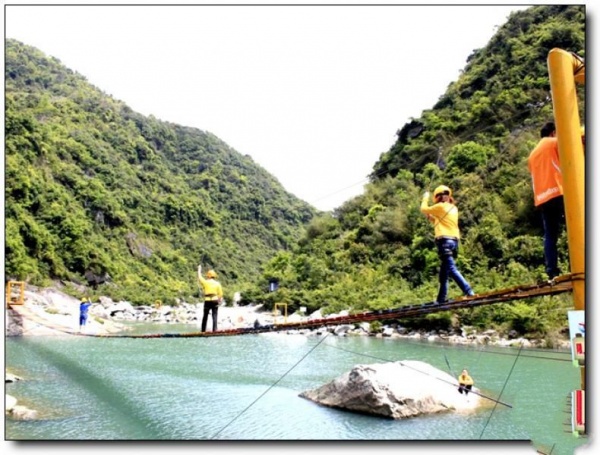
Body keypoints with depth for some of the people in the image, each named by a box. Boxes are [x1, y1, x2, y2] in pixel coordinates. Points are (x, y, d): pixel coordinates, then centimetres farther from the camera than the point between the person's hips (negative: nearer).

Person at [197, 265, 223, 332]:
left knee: (205, 316, 11)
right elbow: (220, 294, 1)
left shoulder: (205, 282, 1)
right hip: (215, 301, 0)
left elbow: (199, 277, 20)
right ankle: (214, 330, -10)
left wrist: (199, 270, 34)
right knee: (214, 316, -1)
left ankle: (203, 330, 15)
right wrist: (220, 301, 11)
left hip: (207, 301, 0)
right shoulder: (217, 283, 3)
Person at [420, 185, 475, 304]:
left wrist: (425, 198, 25)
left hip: (444, 240, -9)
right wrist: (431, 217, 30)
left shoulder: (440, 206, -4)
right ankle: (441, 299, 11)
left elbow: (424, 209, 9)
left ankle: (468, 291, -24)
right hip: (454, 240, 9)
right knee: (444, 272, 11)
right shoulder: (453, 208, 19)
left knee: (451, 268, -14)